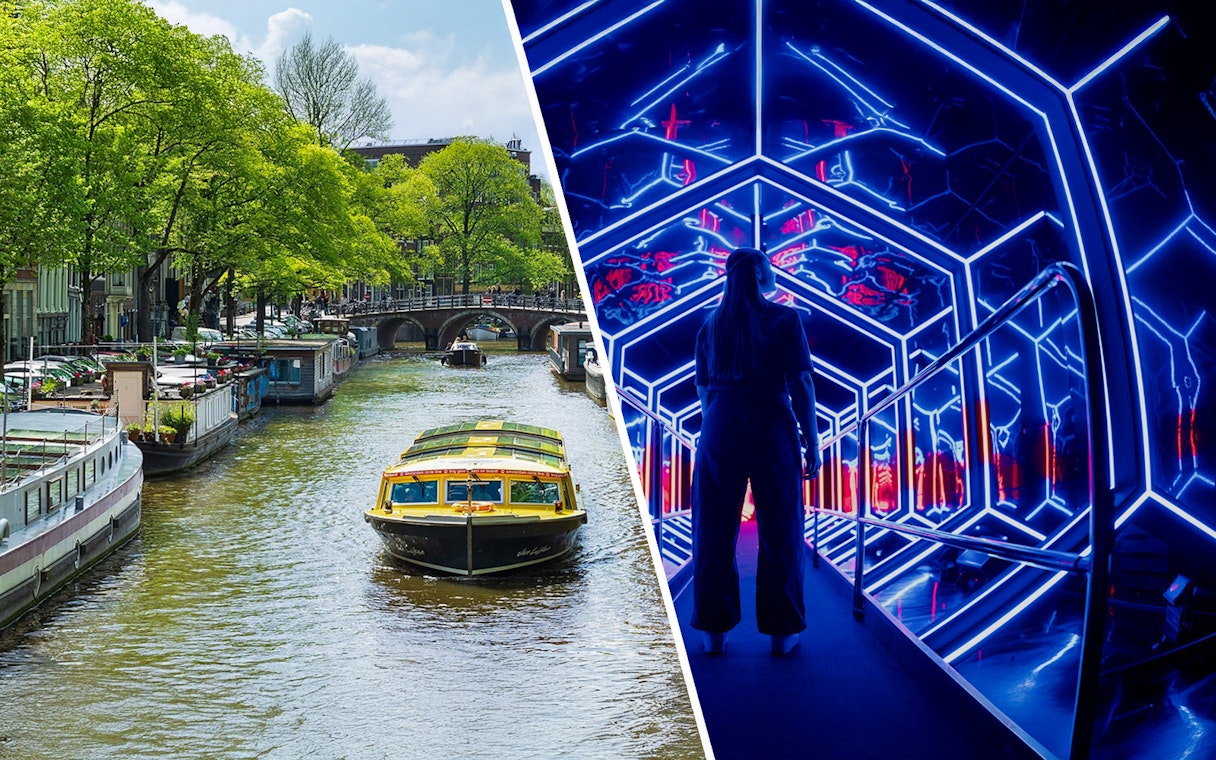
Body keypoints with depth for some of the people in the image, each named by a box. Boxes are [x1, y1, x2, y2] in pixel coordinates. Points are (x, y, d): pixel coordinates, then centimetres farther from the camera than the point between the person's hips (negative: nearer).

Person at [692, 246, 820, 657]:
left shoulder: (711, 325, 9)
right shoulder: (784, 320, -3)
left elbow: (703, 389, 12)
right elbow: (800, 385, -7)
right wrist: (811, 442, -2)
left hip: (720, 432, 3)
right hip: (772, 429, -3)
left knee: (715, 533, 9)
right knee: (779, 534, 6)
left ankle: (715, 630, 10)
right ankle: (781, 631, 9)